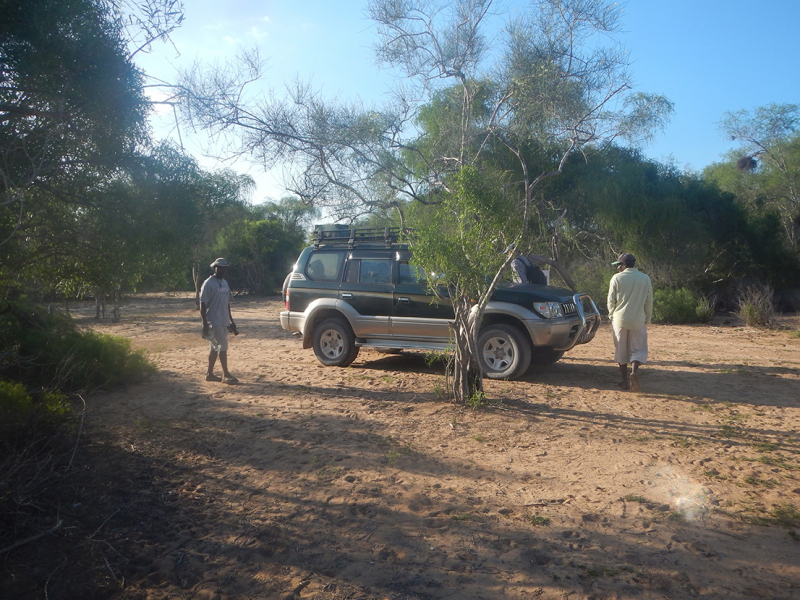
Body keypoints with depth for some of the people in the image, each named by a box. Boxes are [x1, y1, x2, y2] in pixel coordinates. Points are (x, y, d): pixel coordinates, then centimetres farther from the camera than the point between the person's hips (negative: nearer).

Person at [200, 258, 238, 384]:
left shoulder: (225, 283, 14)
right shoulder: (208, 283, -11)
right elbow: (202, 304, -13)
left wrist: (231, 320, 18)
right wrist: (205, 323, -18)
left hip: (223, 321, 8)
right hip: (213, 321, -8)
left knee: (215, 347, 11)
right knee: (223, 346, -9)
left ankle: (209, 374, 19)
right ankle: (226, 374, -3)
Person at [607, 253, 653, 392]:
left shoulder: (617, 278, -4)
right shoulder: (645, 279, 3)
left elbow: (611, 300, -1)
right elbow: (649, 302, 6)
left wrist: (612, 316, 14)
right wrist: (647, 319, 17)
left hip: (620, 319, -1)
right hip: (638, 320, 1)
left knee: (621, 350, 9)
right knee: (638, 349, 7)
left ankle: (625, 380, 13)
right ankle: (634, 371, -19)